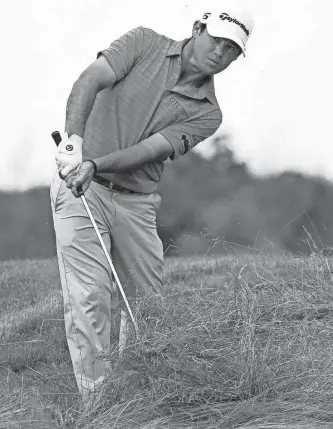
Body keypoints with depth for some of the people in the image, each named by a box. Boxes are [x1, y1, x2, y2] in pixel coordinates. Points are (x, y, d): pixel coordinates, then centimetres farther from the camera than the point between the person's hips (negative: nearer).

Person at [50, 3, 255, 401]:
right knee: (89, 295, -12)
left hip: (136, 201, 3)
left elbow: (150, 150, -13)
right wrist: (74, 136, -34)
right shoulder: (145, 43, 1)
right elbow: (91, 79, -15)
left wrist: (94, 165, -29)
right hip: (80, 187, -3)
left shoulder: (205, 113, 2)